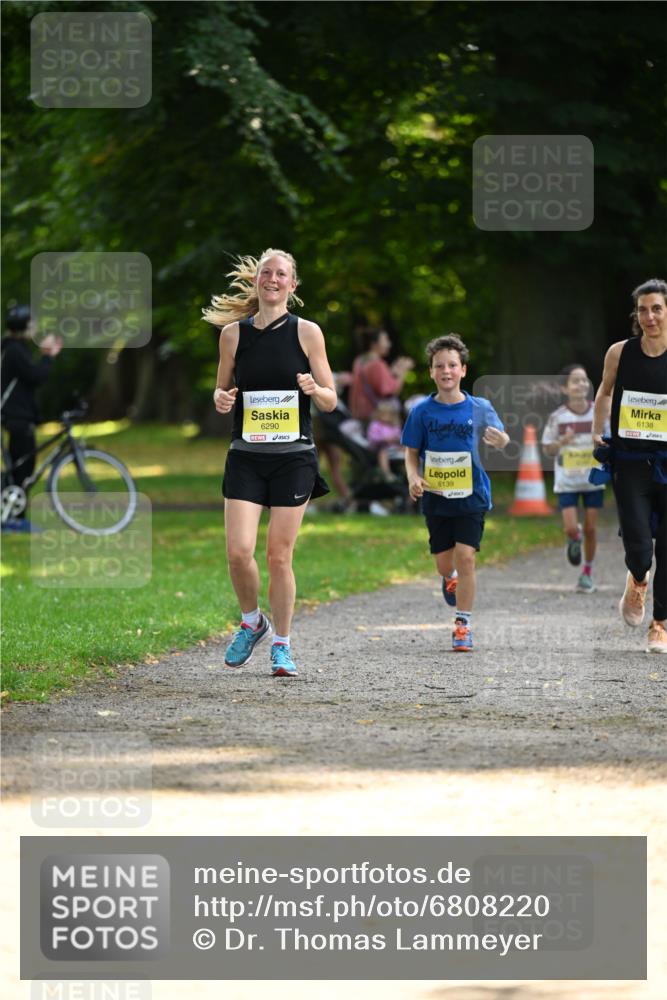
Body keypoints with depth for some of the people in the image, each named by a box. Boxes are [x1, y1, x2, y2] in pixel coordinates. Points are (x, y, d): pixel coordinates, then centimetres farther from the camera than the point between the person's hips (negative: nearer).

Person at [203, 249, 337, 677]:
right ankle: (251, 622, 17)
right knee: (238, 551, -10)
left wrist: (314, 389, -18)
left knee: (280, 556, -2)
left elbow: (331, 401, 4)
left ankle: (282, 643, 13)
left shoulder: (307, 332, 1)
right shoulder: (233, 333, 6)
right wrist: (221, 399, -7)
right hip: (246, 456, 2)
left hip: (294, 457, -1)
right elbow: (222, 390, 16)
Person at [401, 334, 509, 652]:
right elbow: (411, 452, 4)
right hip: (436, 498, 2)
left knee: (465, 557, -11)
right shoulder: (422, 411, -2)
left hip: (471, 496, -2)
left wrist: (500, 439, -33)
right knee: (444, 563, 9)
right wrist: (413, 477, -14)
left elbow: (500, 437, -9)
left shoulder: (479, 408, -4)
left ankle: (463, 624, -1)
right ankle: (451, 579, 47)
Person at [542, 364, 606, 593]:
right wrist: (562, 441, -20)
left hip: (594, 480, 1)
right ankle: (574, 540, 26)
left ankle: (587, 572, 22)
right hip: (567, 481, -1)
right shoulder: (558, 417, -9)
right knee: (571, 528, -11)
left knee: (590, 528, 4)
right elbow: (548, 449, -1)